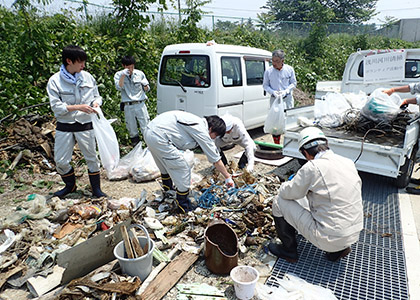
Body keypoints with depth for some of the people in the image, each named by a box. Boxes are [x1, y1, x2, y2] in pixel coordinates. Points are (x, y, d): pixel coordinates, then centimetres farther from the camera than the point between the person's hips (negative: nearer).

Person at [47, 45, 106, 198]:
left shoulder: (87, 76, 2)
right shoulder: (55, 80, -5)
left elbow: (97, 96, 12)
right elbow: (56, 106, -10)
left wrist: (96, 103, -11)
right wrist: (78, 107, -21)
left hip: (85, 125, 1)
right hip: (64, 126, 0)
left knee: (91, 157, 6)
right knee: (60, 160, 5)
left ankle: (96, 189, 22)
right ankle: (70, 185, 31)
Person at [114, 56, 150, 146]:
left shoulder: (140, 73, 6)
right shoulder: (118, 75, 4)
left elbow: (147, 90, 12)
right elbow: (119, 87, -12)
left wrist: (145, 85, -11)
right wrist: (123, 76, -22)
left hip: (140, 104, 0)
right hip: (128, 107, 0)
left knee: (146, 126, -3)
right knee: (132, 128, 9)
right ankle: (136, 144, 25)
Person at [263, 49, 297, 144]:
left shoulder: (289, 69, -3)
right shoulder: (268, 71, -5)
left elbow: (293, 83, 5)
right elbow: (265, 85, 3)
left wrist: (285, 91, -13)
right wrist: (273, 92, -15)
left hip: (288, 98, 1)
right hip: (274, 99, 0)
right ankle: (276, 144, 12)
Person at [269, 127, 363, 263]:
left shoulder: (312, 167, -19)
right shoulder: (348, 162, 3)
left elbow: (286, 193, -9)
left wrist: (286, 185, 16)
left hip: (329, 239, -7)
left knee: (279, 202, 2)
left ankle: (289, 251, 18)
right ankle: (339, 249, 20)